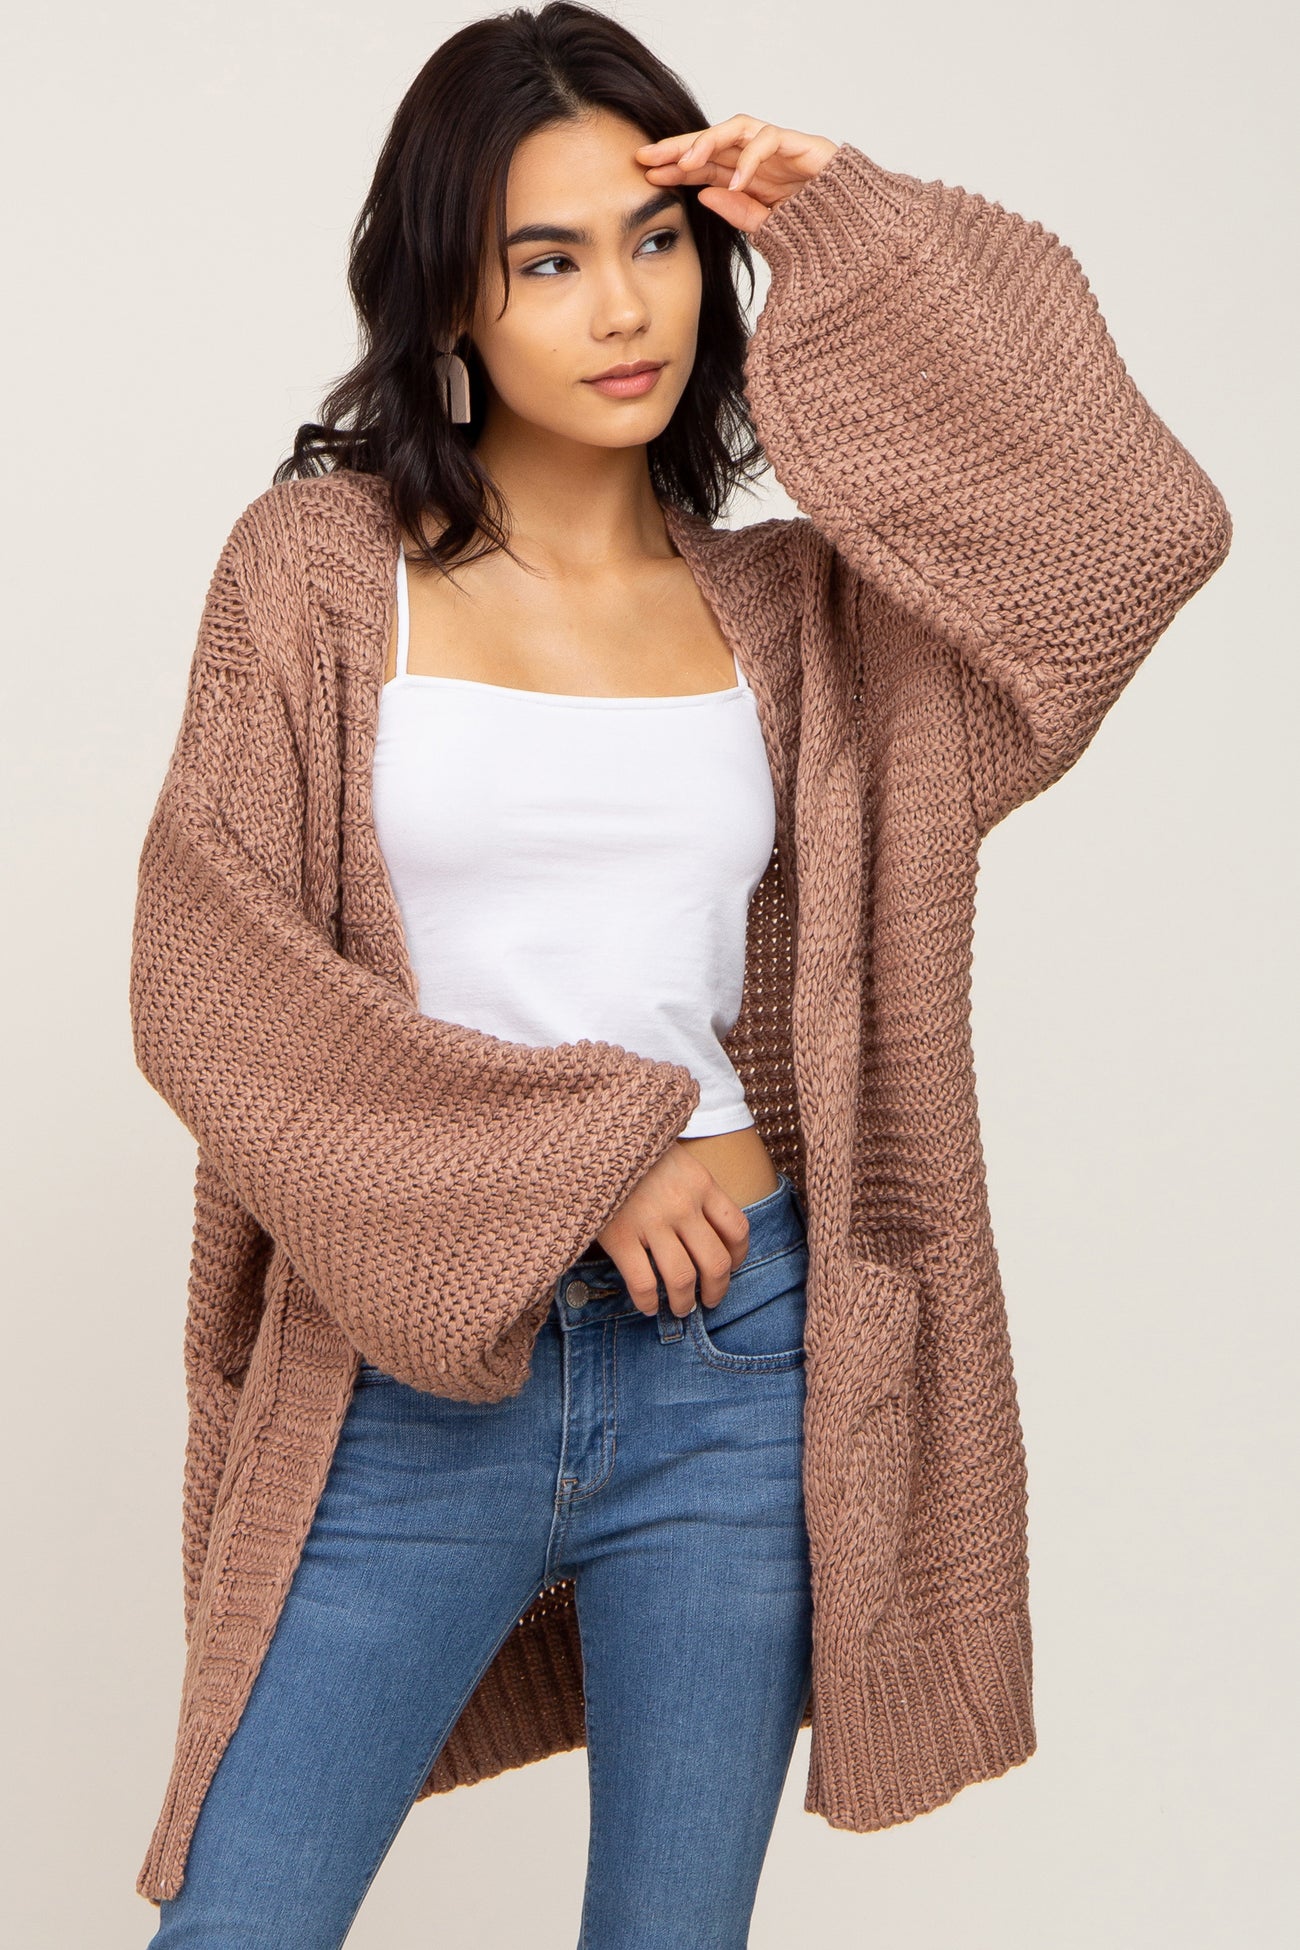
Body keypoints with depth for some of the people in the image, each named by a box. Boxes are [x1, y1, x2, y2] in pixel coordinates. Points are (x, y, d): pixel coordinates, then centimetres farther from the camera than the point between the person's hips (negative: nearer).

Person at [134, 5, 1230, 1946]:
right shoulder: (325, 561, 0)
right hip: (417, 1371, -2)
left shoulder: (786, 603, 8)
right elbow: (206, 981, -6)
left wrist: (854, 242, -2)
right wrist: (576, 1152, -12)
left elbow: (1145, 531, -5)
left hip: (733, 1361, 2)